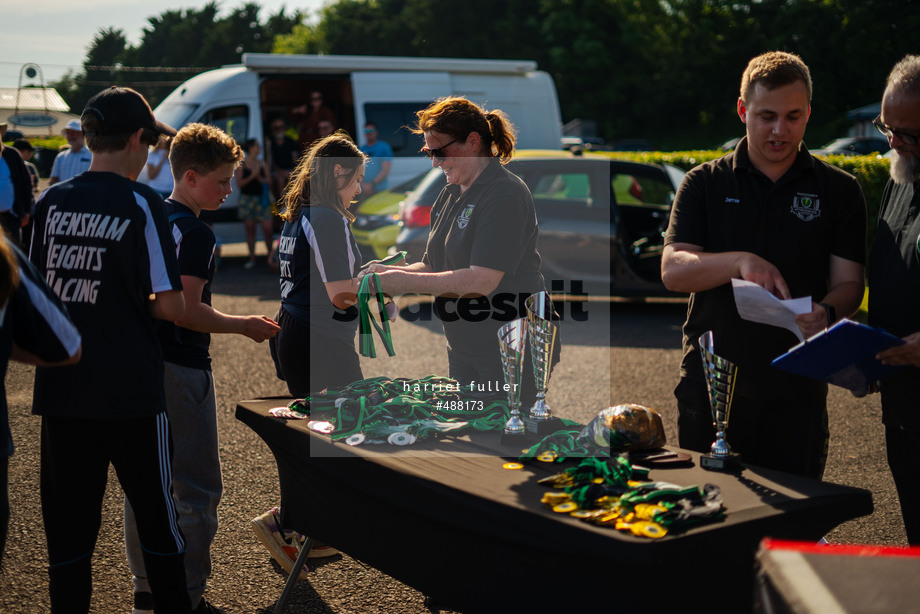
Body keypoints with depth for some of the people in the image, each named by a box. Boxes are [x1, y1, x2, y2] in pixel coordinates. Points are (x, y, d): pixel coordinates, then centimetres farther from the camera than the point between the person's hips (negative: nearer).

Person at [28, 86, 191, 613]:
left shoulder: (51, 202, 3)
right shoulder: (140, 203, -10)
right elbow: (171, 307, -12)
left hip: (62, 391, 4)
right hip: (130, 391, -4)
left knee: (68, 524, 11)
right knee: (156, 514, 12)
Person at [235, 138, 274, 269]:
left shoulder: (262, 164, 9)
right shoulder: (241, 164, 1)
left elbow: (267, 182, 7)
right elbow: (239, 183, -4)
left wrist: (259, 177, -11)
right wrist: (251, 176, -14)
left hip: (261, 199, 1)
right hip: (246, 198, -1)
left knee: (268, 228, -7)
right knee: (250, 230, 4)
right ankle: (252, 258, 12)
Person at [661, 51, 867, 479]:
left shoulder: (839, 191, 7)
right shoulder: (705, 184, 6)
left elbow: (849, 282, 1)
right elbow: (672, 271, -4)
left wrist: (827, 312, -22)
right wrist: (740, 262, -22)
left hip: (796, 390, 0)